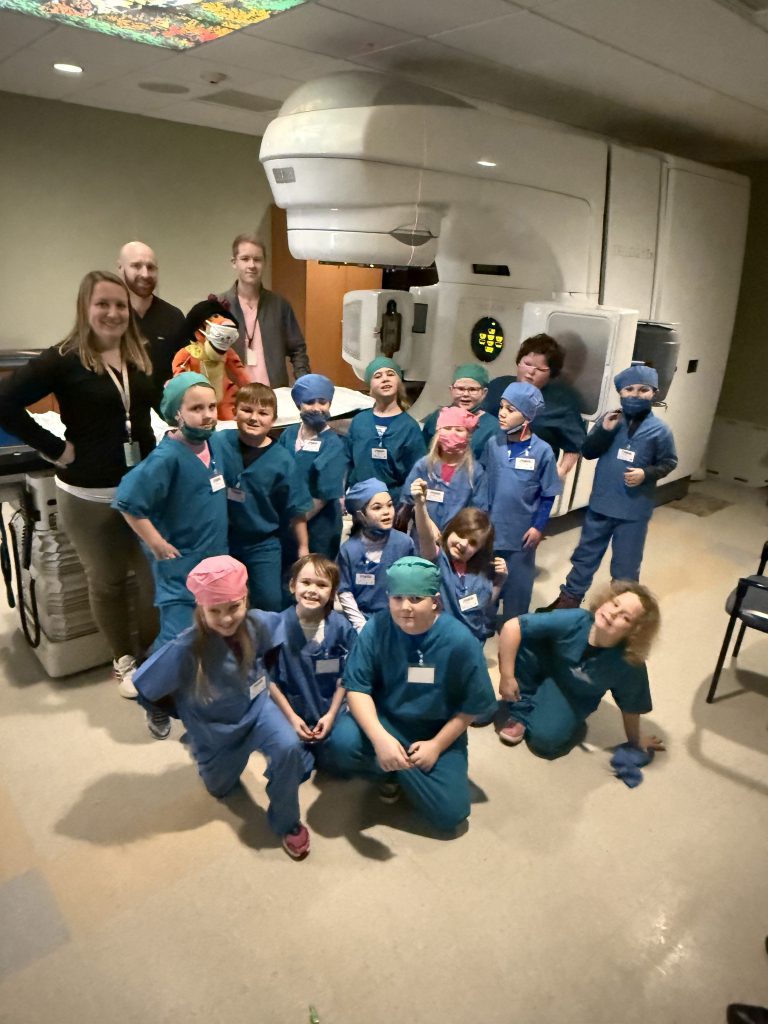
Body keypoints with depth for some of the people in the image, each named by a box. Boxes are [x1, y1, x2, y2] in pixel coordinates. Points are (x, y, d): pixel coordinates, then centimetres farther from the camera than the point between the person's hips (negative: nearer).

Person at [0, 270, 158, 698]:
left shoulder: (144, 355, 2)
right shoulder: (65, 359, -12)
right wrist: (56, 448, -15)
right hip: (89, 495, -4)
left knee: (157, 575, 11)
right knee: (107, 581, 14)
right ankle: (124, 660, 34)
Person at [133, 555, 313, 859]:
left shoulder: (259, 623, -24)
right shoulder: (185, 648, -34)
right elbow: (145, 688, -19)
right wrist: (184, 711, -5)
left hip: (257, 708, 1)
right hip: (214, 729, -1)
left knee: (289, 748, -27)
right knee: (220, 789, 22)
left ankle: (287, 823, -1)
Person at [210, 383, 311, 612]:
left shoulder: (283, 461, -13)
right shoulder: (216, 442, -11)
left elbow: (296, 510, -6)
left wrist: (303, 548, -3)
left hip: (263, 544, -1)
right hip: (221, 539, 2)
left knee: (270, 603, 5)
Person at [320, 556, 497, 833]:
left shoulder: (460, 640, -20)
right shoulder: (377, 628, -18)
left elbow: (473, 704, -8)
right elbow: (356, 687, -16)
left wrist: (436, 745, -12)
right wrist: (379, 737, -31)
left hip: (439, 730, 0)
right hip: (384, 719, 0)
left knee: (450, 813, -15)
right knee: (342, 743, -31)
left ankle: (397, 769, 11)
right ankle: (390, 770, 2)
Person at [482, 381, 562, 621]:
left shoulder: (542, 451, -12)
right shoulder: (493, 444, -5)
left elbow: (548, 494, -5)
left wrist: (539, 526, -7)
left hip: (522, 531, -2)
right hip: (490, 527, 2)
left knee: (517, 582, 15)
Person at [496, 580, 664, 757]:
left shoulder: (629, 664, -32)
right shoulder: (575, 621, -34)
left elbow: (630, 706, -12)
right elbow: (511, 626, -32)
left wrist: (635, 740, 4)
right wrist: (507, 676, -29)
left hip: (574, 696, -1)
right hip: (547, 666, 1)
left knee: (546, 737, -27)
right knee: (517, 642, -31)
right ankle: (521, 713, -10)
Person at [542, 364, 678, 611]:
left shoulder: (659, 430, -7)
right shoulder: (610, 419, -3)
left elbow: (669, 462, 0)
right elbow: (587, 452, -2)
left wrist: (646, 474, -18)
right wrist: (604, 431, -18)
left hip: (634, 510, -2)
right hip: (600, 504, 2)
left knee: (626, 565, 11)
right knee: (586, 554, 17)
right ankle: (569, 598, 33)